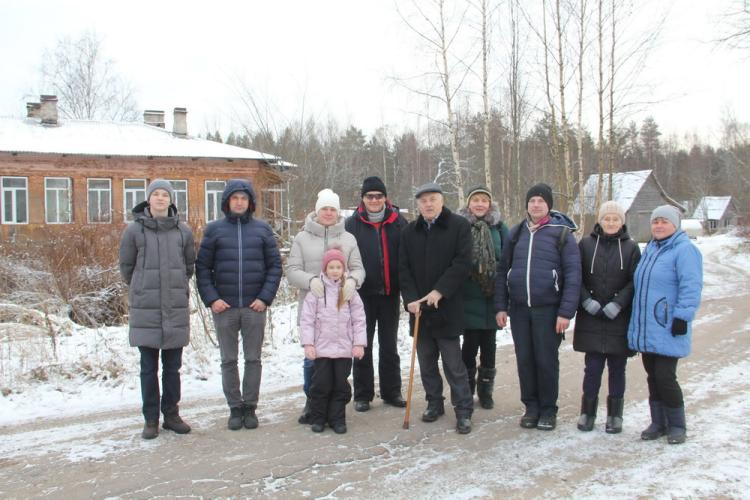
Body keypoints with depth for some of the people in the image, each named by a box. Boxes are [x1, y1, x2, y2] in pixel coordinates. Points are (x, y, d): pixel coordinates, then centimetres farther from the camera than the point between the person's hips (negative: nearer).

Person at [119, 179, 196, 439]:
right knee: (149, 368, 5)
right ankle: (151, 419, 15)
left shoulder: (183, 231, 3)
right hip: (146, 309, -2)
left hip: (176, 307, 2)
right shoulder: (134, 230, -3)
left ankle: (171, 414, 22)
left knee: (172, 367, 10)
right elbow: (126, 266, 7)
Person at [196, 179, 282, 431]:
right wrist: (211, 299, -8)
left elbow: (275, 265, 3)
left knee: (253, 359, 7)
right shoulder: (214, 229, 4)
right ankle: (235, 408, 19)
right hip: (224, 307, 0)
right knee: (228, 360, 7)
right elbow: (202, 267, 3)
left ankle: (250, 407, 20)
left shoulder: (262, 229, 5)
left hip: (255, 306, 0)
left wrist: (265, 297, -7)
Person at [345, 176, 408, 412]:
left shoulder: (398, 223, 1)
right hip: (362, 294, -1)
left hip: (390, 294, 1)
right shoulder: (352, 224, -2)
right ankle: (362, 395, 17)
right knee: (363, 347, 7)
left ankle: (391, 392, 23)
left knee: (389, 346, 12)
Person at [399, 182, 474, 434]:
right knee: (426, 361, 13)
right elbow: (403, 268, 6)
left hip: (447, 307, -5)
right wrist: (410, 299, -7)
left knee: (453, 362, -2)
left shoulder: (459, 225, -4)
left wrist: (439, 291, -17)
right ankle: (434, 403, 27)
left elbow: (462, 263, -11)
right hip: (418, 307, 5)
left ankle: (463, 410, 7)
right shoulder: (410, 231, 10)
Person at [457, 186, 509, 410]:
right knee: (470, 343, 1)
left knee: (488, 344, 9)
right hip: (468, 297, -1)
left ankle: (485, 391, 23)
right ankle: (466, 390, 17)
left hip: (492, 297, 2)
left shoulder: (499, 227, 4)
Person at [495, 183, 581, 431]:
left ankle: (548, 410, 19)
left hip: (548, 309, -3)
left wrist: (566, 311, -14)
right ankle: (531, 407, 24)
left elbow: (573, 275, -8)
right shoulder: (516, 233, 9)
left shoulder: (562, 233, -3)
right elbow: (503, 271, 10)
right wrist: (501, 306, 3)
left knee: (546, 360, 4)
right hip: (519, 308, 4)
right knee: (525, 360, 9)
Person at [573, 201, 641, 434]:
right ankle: (588, 412, 18)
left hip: (619, 320, 0)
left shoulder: (630, 247, 2)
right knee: (592, 368, 3)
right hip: (591, 319, 0)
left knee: (617, 368, 9)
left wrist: (617, 303, -15)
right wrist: (587, 300, -11)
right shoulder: (586, 244, 3)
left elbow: (635, 282, -3)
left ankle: (615, 414, 22)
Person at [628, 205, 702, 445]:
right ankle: (658, 423, 23)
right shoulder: (650, 249, 16)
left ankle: (677, 425, 12)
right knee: (653, 377, 12)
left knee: (665, 377, -5)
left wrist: (682, 317, -20)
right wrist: (637, 320, 22)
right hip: (646, 329, 8)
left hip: (668, 330, -8)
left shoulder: (684, 250, -10)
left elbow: (690, 288, -17)